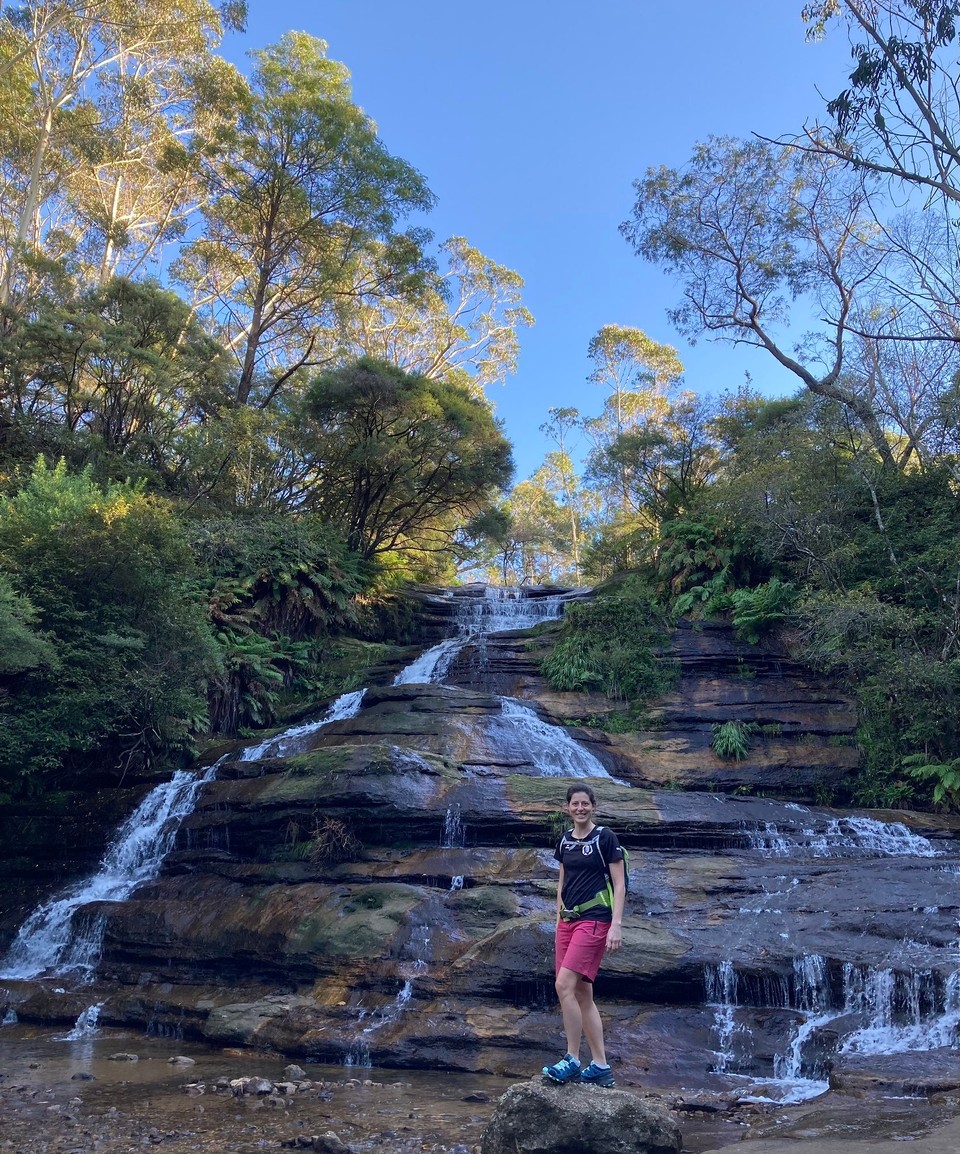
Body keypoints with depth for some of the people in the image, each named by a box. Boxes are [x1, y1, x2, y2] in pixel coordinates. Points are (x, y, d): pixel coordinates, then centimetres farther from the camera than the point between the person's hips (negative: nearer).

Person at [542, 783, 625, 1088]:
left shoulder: (605, 837, -6)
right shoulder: (565, 840, 12)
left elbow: (619, 885, -8)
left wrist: (616, 925, -15)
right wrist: (559, 921, 16)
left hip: (594, 920, -7)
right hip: (568, 920, 7)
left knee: (564, 985, -16)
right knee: (582, 994, 7)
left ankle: (572, 1060, -6)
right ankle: (601, 1067, 14)